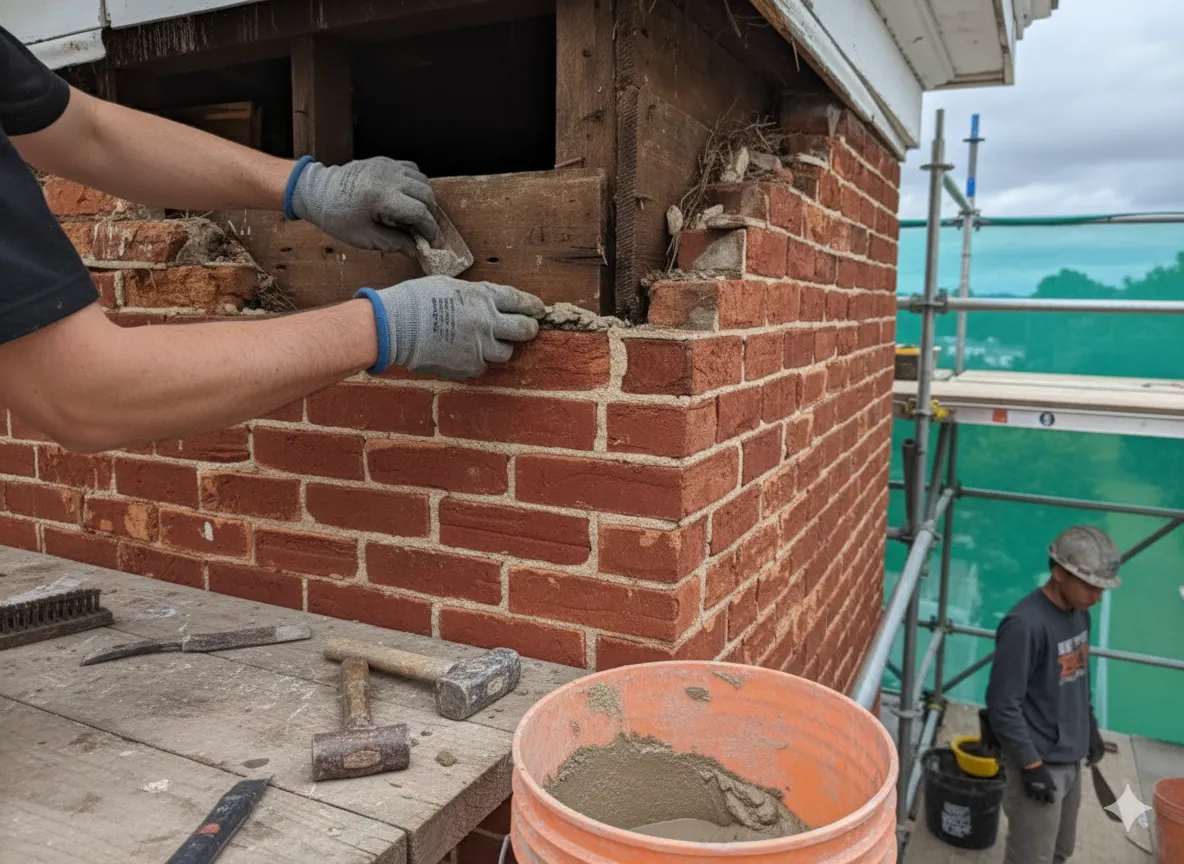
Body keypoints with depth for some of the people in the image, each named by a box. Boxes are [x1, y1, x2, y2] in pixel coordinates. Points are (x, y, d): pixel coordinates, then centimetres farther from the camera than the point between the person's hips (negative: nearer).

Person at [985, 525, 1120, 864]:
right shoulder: (1025, 625, -27)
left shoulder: (1079, 614, 1)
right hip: (1039, 763, -8)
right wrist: (1031, 765, -21)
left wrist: (1090, 728, 20)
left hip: (1070, 760, 8)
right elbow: (1003, 705, -24)